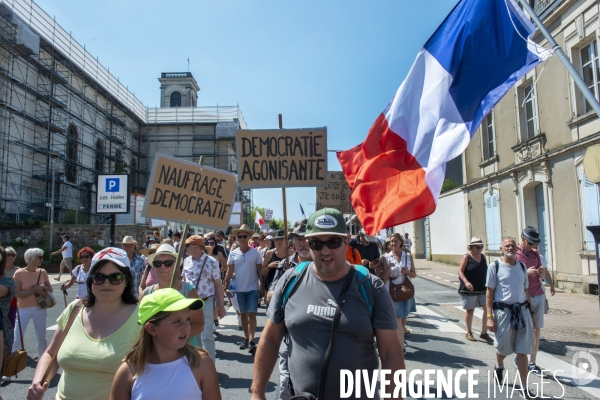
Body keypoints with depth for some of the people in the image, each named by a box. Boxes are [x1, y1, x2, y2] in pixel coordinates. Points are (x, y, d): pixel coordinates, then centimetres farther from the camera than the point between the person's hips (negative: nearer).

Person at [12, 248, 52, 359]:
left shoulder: (42, 272, 1)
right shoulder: (19, 273, -9)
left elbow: (50, 289, 8)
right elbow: (17, 294, -13)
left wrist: (43, 287, -12)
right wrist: (34, 290, -20)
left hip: (40, 308, 3)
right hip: (24, 309, -3)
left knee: (42, 337, 13)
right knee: (17, 339, 0)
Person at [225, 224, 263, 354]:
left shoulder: (255, 252, -6)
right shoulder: (233, 253, -1)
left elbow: (260, 270, -2)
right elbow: (229, 272, 3)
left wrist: (262, 285, -6)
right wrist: (226, 287, -1)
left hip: (253, 288, -3)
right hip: (239, 289, 3)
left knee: (252, 314, -6)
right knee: (243, 314, 13)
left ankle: (251, 341, -3)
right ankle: (246, 338, 25)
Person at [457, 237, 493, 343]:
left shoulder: (483, 257, 8)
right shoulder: (466, 257, -8)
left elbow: (486, 271, 17)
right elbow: (460, 271, -14)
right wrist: (466, 282, -27)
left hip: (483, 288, 5)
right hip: (469, 289, -5)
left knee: (487, 309, -1)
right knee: (470, 311, 7)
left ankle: (484, 333, 14)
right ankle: (469, 333, 22)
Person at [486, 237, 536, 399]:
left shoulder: (521, 266, 8)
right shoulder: (495, 267, -5)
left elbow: (526, 291, 15)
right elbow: (489, 293, -5)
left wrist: (532, 314, 14)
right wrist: (489, 317, -10)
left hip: (522, 311, 3)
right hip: (503, 311, -3)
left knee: (522, 352, 5)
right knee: (502, 348, 13)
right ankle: (499, 367, 45)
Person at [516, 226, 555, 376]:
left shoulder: (536, 254, 10)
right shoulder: (514, 254, -8)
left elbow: (542, 277, 12)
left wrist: (542, 272, -10)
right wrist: (526, 272, -24)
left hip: (539, 296, 6)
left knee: (537, 330, 7)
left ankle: (532, 363, 15)